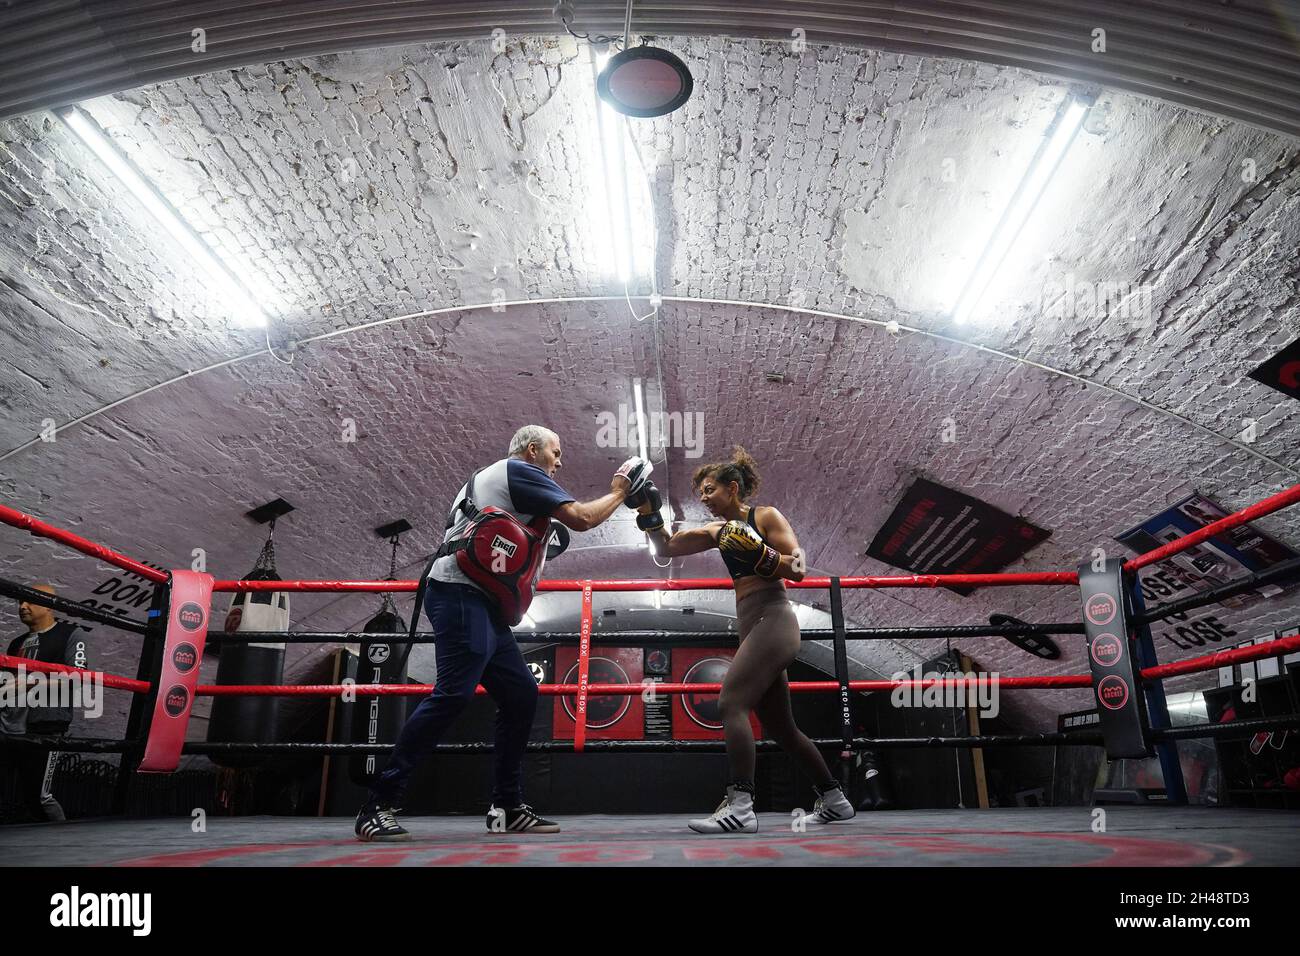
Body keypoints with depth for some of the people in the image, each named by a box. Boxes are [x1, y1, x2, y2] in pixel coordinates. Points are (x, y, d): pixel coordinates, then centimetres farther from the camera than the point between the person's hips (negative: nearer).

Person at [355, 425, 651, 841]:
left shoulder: (488, 477, 28)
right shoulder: (522, 471, 0)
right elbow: (581, 518, -7)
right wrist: (619, 493, 9)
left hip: (479, 603, 10)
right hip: (463, 596, -10)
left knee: (521, 694, 7)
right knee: (453, 694, -17)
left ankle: (508, 807, 11)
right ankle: (379, 805, -12)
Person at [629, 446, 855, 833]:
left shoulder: (766, 517, -2)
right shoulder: (718, 531, 17)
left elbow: (798, 570, -9)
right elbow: (666, 547, 12)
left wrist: (757, 551, -22)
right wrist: (648, 513, -2)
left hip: (773, 622, -8)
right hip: (755, 629, 8)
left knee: (730, 703, -20)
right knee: (780, 727, 13)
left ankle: (740, 807, -22)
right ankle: (834, 799, 26)